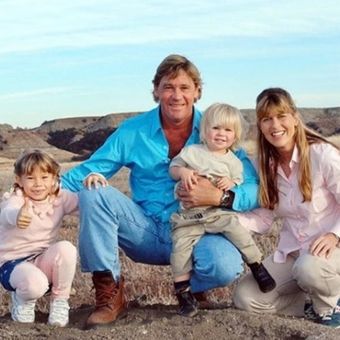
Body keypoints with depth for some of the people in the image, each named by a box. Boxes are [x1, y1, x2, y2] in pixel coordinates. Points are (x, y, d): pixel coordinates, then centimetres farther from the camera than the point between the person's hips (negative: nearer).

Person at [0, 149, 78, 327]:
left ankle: (60, 302, -6)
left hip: (43, 261, 4)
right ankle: (22, 300, 3)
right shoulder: (15, 200, -17)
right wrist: (17, 216, -66)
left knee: (66, 248, -29)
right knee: (36, 284, -37)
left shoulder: (59, 199, -2)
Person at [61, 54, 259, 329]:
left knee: (226, 265, -34)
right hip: (147, 232, 2)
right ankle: (110, 293, -10)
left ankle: (190, 288, 5)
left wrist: (221, 197, -30)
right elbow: (90, 170, -1)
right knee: (94, 193, -22)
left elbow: (254, 189, -9)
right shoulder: (133, 131, 3)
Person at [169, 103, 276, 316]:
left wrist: (231, 183, -12)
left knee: (239, 231, -21)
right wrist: (182, 172, -14)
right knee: (180, 247, -15)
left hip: (219, 212, 1)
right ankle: (183, 292, -1)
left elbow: (240, 187, 11)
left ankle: (258, 268, 1)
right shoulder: (191, 152, 6)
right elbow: (173, 167, 9)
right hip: (189, 214, -1)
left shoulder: (233, 161, 10)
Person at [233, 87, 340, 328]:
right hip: (292, 251, 6)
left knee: (309, 268, -39)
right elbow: (266, 216, -2)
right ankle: (317, 301, 9)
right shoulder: (267, 164, 1)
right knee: (246, 298, -9)